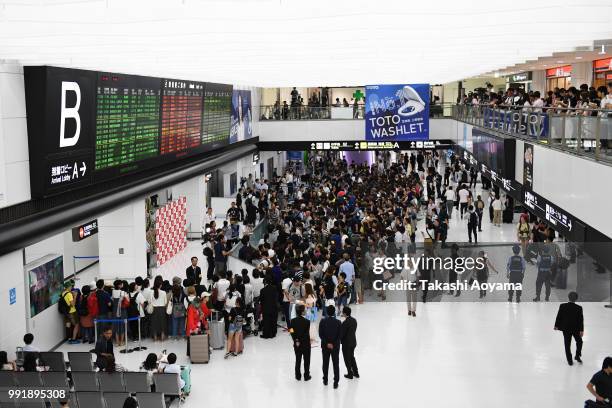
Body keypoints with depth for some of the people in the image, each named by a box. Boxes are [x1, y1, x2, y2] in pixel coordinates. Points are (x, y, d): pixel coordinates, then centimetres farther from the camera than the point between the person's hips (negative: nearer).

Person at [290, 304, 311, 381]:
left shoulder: (293, 321, -9)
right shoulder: (307, 321, -21)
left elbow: (292, 332, -6)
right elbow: (307, 334, -20)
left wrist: (296, 341, 2)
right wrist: (300, 341, -8)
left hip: (297, 344, 4)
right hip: (305, 344, -4)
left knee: (298, 360, 17)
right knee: (306, 360, 12)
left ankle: (298, 376, 24)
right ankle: (306, 376, 21)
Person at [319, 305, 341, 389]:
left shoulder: (323, 321, -11)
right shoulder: (338, 322, -13)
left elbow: (320, 334, -11)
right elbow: (339, 335, -13)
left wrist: (327, 343, -9)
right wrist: (334, 344, -10)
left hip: (325, 346, 1)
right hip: (336, 346, -1)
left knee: (325, 363, 16)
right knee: (336, 364, 6)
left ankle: (325, 380, 27)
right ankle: (336, 382, 6)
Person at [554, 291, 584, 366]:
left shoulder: (562, 306, -12)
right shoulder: (579, 308, -14)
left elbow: (559, 317, -4)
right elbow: (581, 320, -10)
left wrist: (556, 325, 9)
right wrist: (581, 330, -4)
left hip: (566, 328, 1)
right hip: (576, 328, -1)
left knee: (567, 344, 10)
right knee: (579, 341, 23)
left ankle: (569, 360, 14)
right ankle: (577, 356, 23)